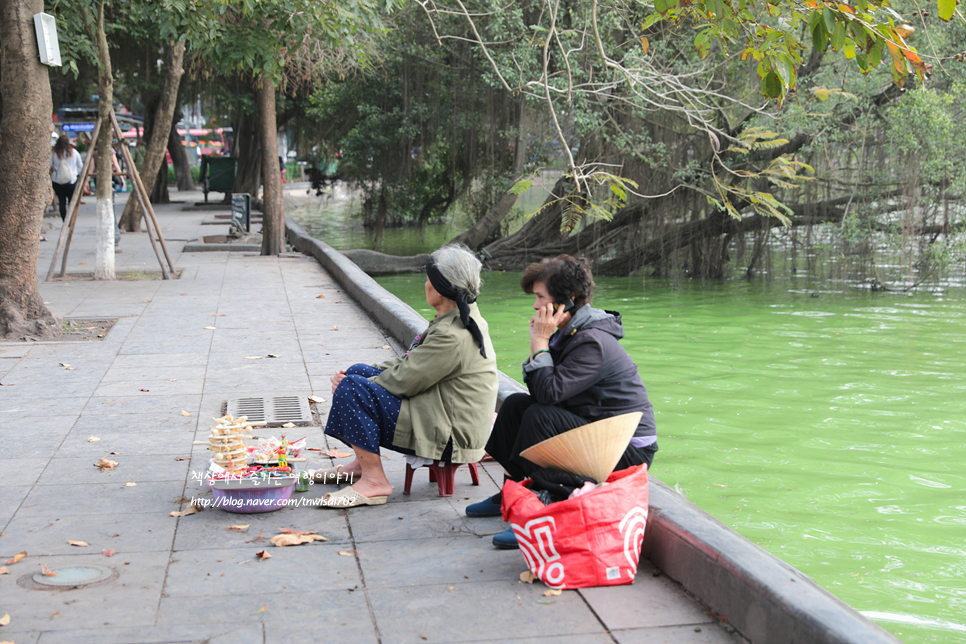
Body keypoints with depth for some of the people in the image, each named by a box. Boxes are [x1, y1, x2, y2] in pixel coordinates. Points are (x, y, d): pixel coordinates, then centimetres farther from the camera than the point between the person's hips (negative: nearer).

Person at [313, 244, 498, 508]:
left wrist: (350, 385, -5)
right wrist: (354, 377, 4)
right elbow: (410, 362, 13)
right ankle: (362, 463, 22)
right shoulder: (464, 317, 8)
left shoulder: (452, 336, -25)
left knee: (350, 389, -18)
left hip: (450, 434, -11)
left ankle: (374, 481, -12)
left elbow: (404, 381, -21)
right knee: (358, 372, 14)